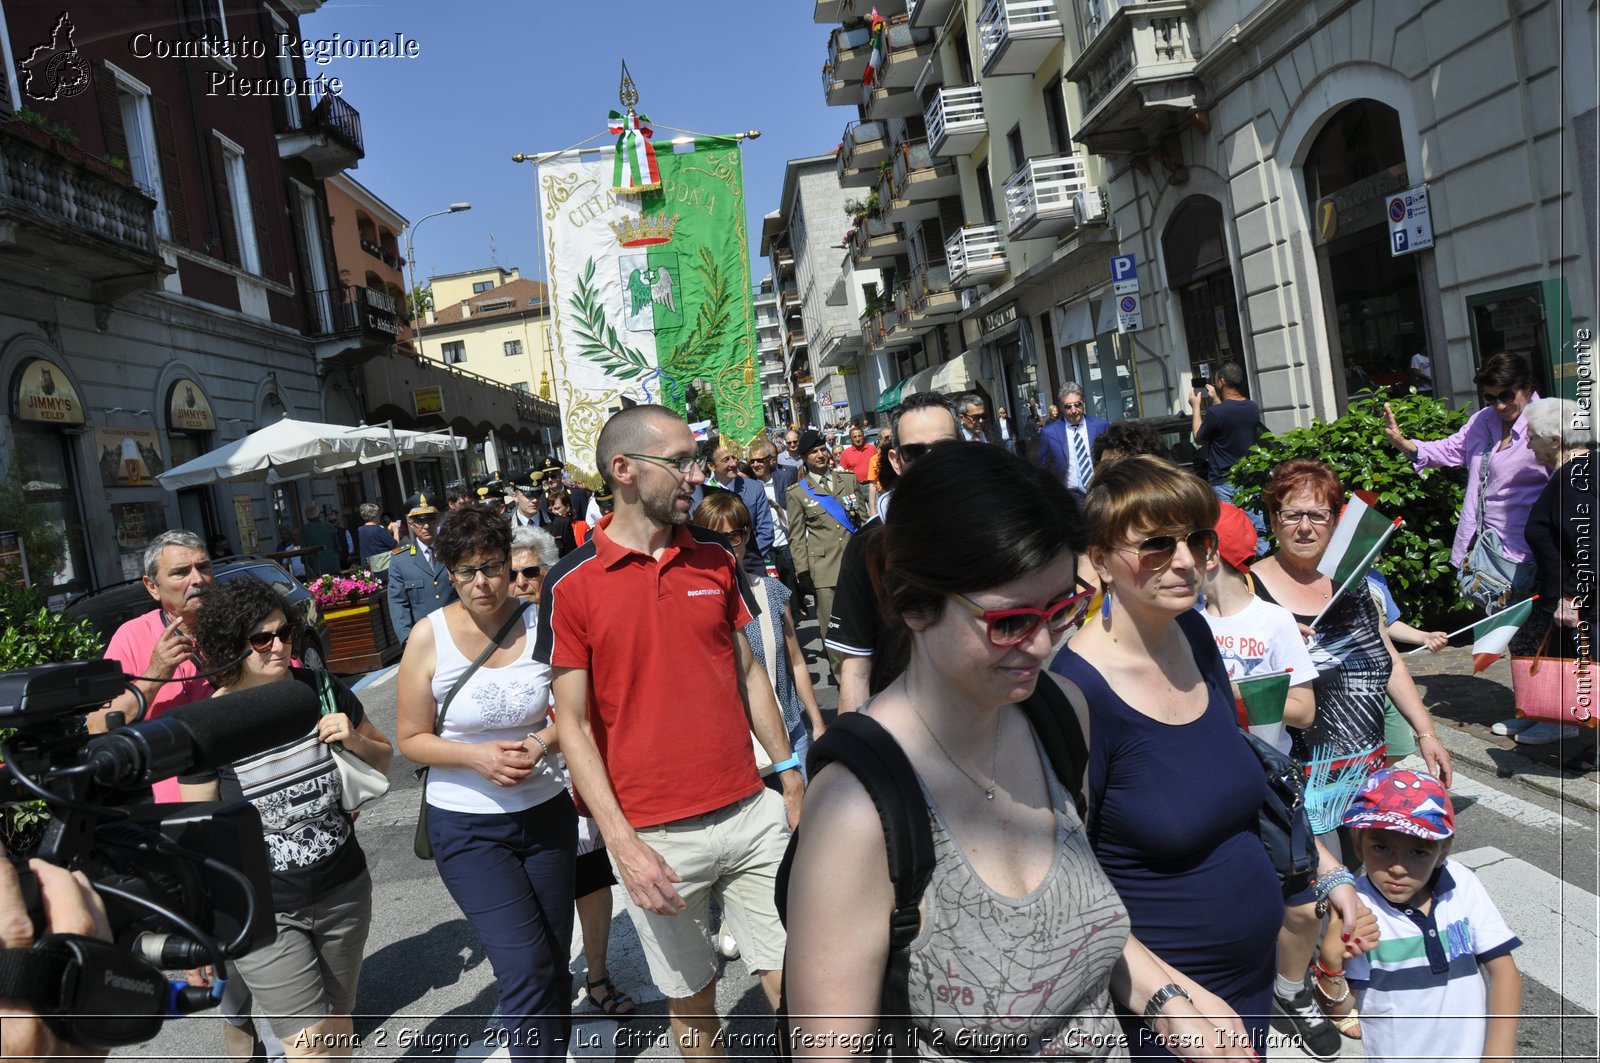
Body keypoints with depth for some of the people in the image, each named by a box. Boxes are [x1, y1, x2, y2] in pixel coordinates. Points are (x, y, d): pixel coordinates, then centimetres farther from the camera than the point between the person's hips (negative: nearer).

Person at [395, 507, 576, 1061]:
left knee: (555, 965, 14)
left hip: (547, 811, 3)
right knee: (527, 969, -11)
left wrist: (540, 746, -17)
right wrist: (477, 756, -20)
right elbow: (411, 739, -4)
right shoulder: (429, 635, -10)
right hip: (467, 827, -2)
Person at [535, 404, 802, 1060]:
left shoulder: (715, 558, 4)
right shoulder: (572, 584, -9)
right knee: (689, 996, 14)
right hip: (656, 838, -3)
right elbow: (573, 721, -8)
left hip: (752, 814, 3)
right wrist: (621, 841, -13)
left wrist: (790, 775, 10)